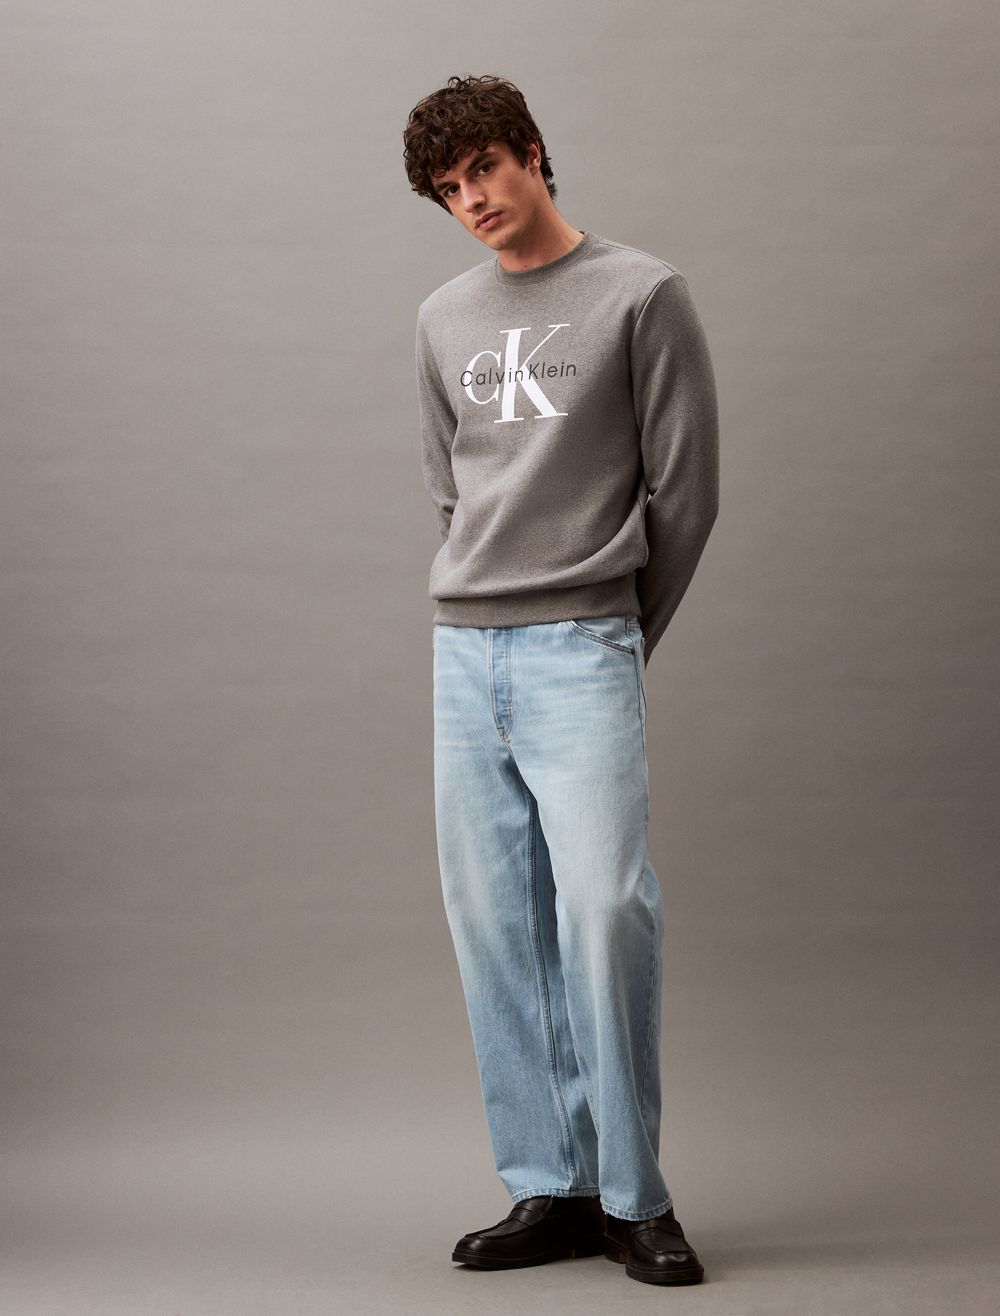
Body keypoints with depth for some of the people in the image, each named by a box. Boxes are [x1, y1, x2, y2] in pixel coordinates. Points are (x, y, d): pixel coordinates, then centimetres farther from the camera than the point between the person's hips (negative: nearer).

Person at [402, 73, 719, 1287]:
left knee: (602, 901, -15)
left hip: (580, 649, -5)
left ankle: (634, 1195, -3)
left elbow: (686, 486, 0)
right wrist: (485, 605, 12)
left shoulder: (640, 295, 1)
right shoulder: (443, 321, 17)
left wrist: (623, 634, 5)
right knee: (496, 921, 3)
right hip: (463, 650, 5)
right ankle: (552, 1191, 10)